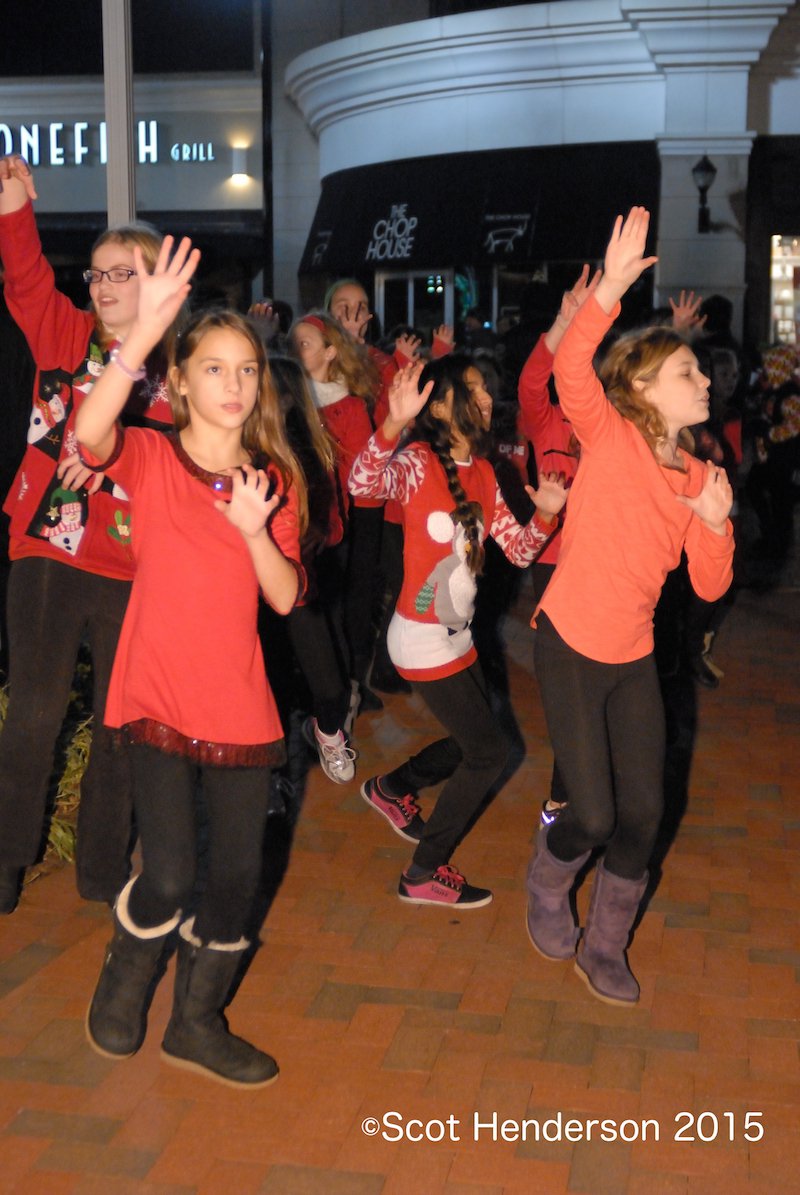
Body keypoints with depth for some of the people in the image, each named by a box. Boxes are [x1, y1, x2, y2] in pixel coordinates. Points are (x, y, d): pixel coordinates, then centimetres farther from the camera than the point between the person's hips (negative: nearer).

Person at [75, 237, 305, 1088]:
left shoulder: (272, 479, 8)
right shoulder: (149, 458, -3)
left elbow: (286, 596, 1)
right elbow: (90, 433, -28)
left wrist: (254, 527, -17)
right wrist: (144, 329, -37)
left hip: (238, 701, 4)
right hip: (158, 695, -4)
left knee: (236, 873, 8)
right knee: (168, 875, -8)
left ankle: (197, 1022, 30)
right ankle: (124, 978, 26)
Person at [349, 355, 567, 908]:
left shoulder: (483, 473, 6)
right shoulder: (419, 462, -17)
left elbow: (519, 550, 6)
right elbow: (364, 483, -39)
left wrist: (545, 513, -14)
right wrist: (394, 423, -54)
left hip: (457, 635, 8)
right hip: (423, 638, -8)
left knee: (472, 743, 21)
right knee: (488, 751, -4)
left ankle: (390, 789, 45)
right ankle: (425, 873, 10)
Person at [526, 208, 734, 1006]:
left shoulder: (698, 475, 5)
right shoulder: (609, 436, -9)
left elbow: (709, 586, 3)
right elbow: (570, 373, -30)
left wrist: (716, 523, -15)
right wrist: (609, 291, -41)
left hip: (634, 655, 5)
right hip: (571, 645, -5)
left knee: (642, 812, 6)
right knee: (592, 815, -3)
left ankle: (604, 948, 29)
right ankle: (547, 891, 33)